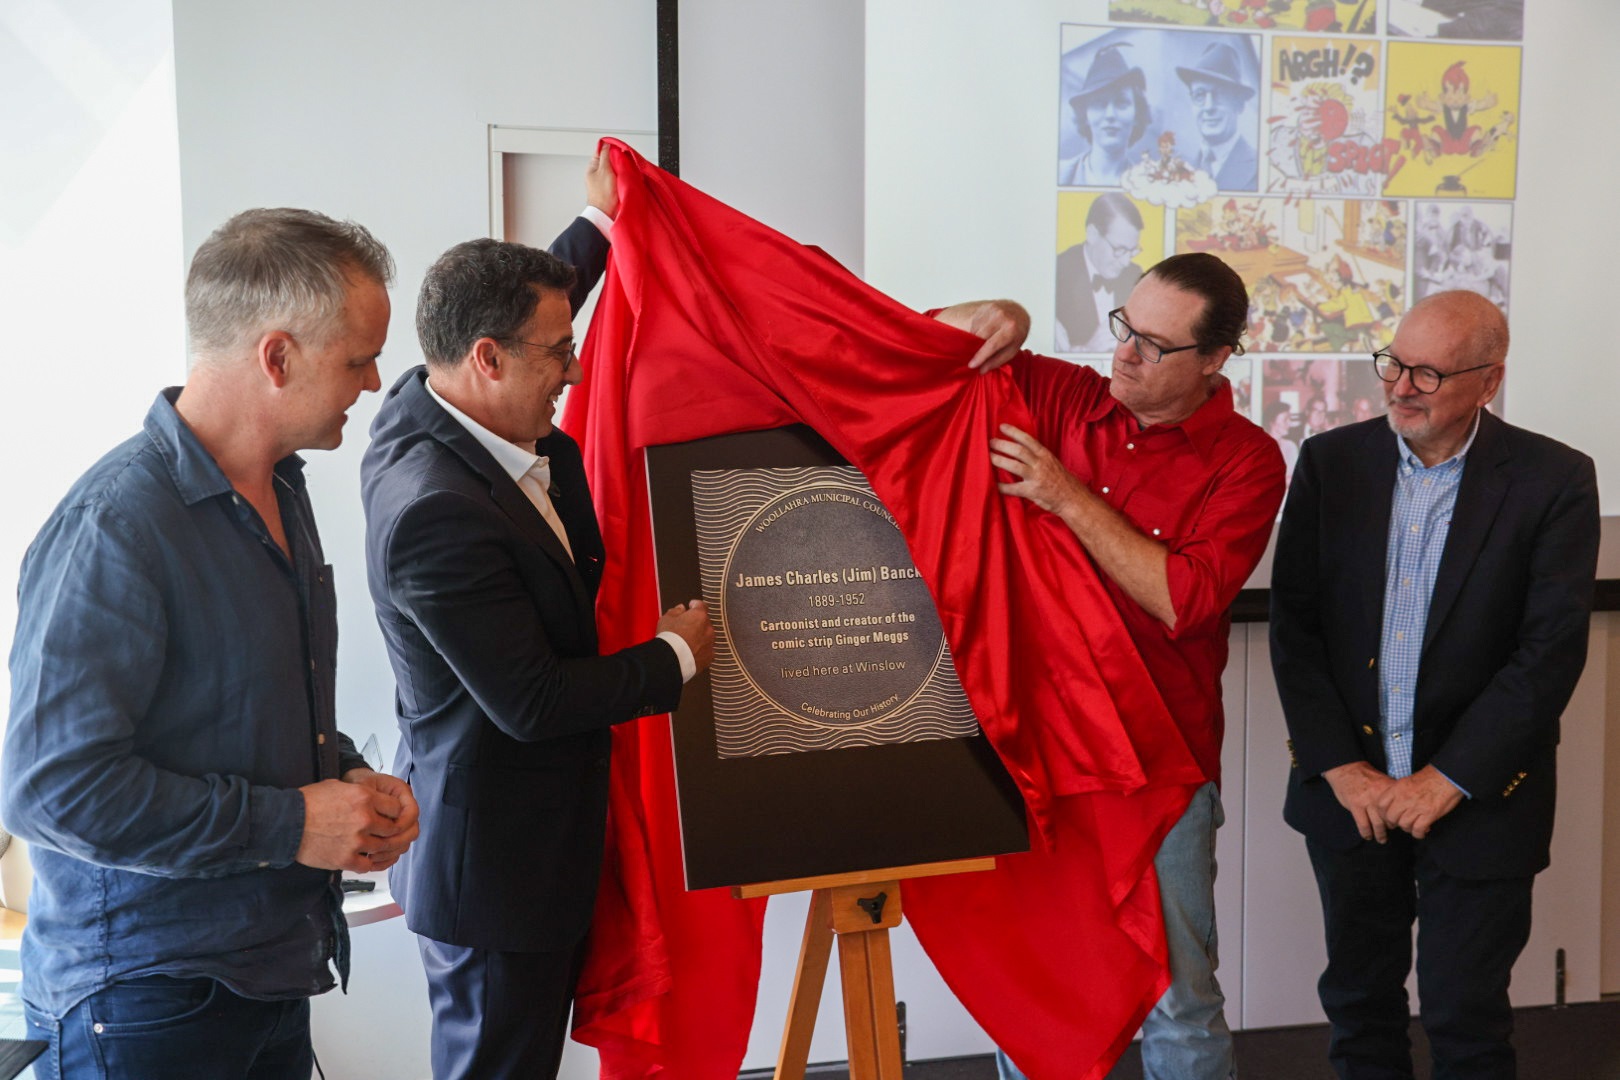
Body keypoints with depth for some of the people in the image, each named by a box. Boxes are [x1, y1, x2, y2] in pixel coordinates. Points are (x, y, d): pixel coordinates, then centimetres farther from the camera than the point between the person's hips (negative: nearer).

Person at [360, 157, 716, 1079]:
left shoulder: (426, 411, 1)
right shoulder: (439, 512, -29)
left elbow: (523, 311, 24)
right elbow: (530, 701, -25)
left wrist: (600, 228, 22)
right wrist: (675, 656, -12)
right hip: (495, 857, -10)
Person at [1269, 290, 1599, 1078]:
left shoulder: (1553, 481, -9)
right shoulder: (1332, 462, -1)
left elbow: (1552, 651, -12)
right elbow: (1294, 624, -2)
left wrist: (1447, 781, -15)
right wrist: (1343, 768, -9)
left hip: (1478, 798, -2)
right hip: (1348, 788, 3)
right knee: (1358, 1002, 16)